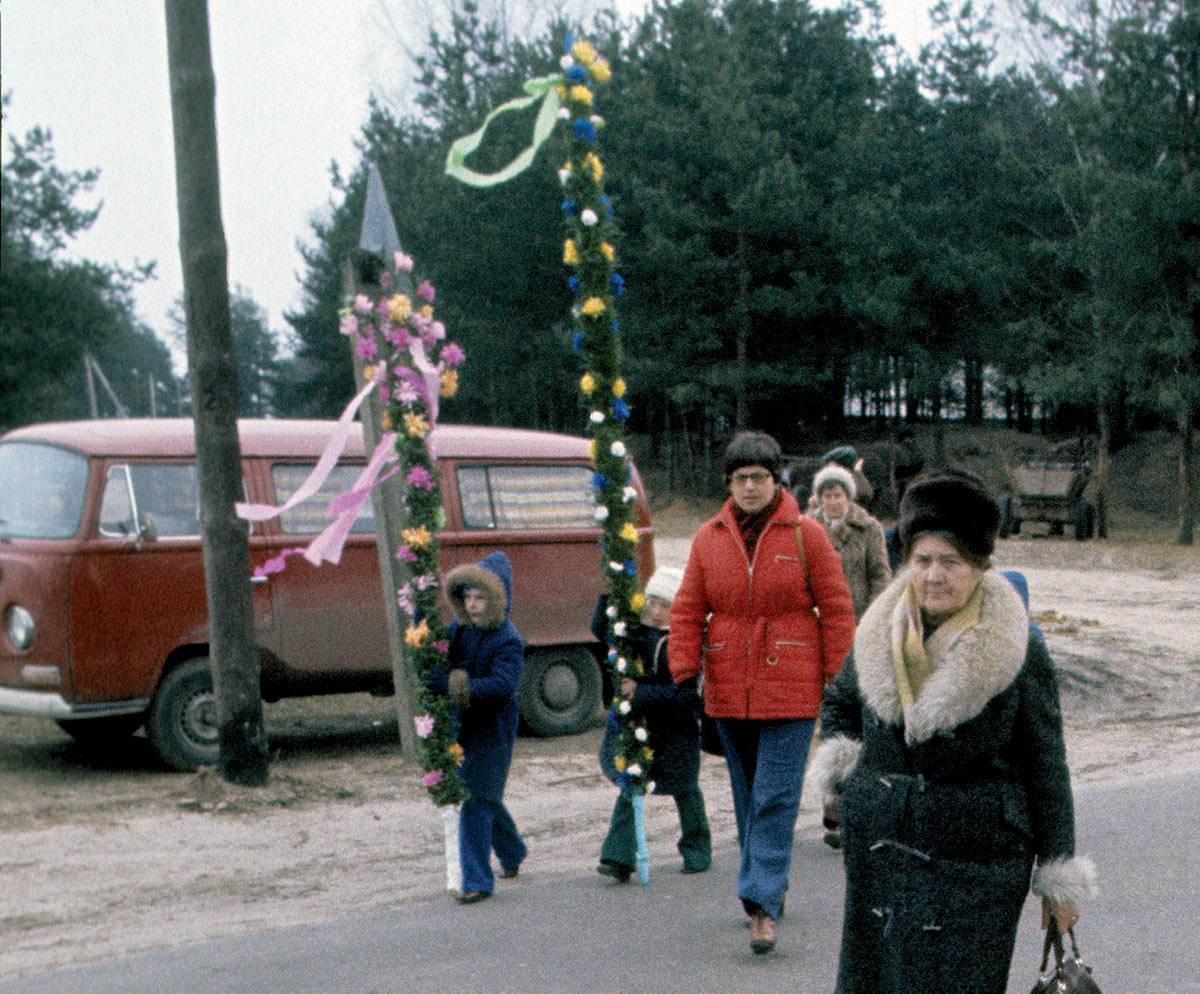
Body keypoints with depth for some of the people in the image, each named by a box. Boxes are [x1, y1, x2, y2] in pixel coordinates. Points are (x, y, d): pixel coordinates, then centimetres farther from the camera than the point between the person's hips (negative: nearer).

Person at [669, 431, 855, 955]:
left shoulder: (805, 535, -3)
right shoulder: (709, 538, 5)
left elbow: (836, 611, -1)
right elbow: (687, 612, 7)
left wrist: (838, 682, -4)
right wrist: (685, 673, -3)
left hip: (790, 689, -4)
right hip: (728, 690, 4)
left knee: (775, 798, -8)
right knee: (748, 795, 14)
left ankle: (764, 902, -9)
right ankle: (765, 887, 28)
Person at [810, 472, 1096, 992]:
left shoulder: (1018, 651, -7)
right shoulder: (878, 636, 4)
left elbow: (1046, 767, -3)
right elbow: (837, 701, 24)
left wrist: (1060, 878, -1)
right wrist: (844, 763, 5)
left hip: (974, 864, -4)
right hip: (878, 855, 4)